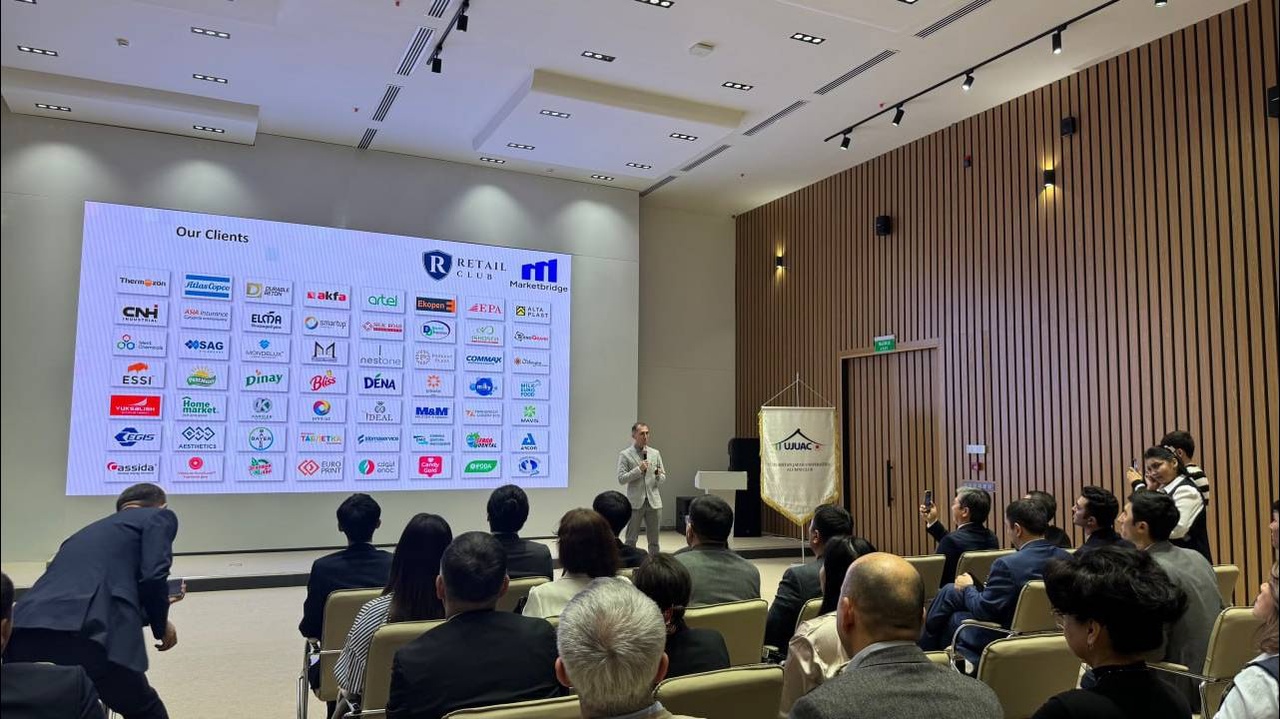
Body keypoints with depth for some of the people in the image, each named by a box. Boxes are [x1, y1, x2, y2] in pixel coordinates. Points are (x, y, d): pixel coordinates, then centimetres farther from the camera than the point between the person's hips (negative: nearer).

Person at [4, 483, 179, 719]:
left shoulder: (90, 530, 34)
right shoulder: (159, 516, 15)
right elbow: (152, 576, -1)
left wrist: (154, 606, 47)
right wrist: (161, 625, 16)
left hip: (23, 633, 6)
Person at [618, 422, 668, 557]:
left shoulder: (655, 453, 11)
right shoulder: (625, 455, 0)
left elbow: (663, 478, 13)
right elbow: (621, 479, -7)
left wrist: (659, 476, -10)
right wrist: (639, 469, -16)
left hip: (654, 501, 3)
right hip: (635, 502, -3)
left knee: (654, 540, 6)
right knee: (631, 540, 3)